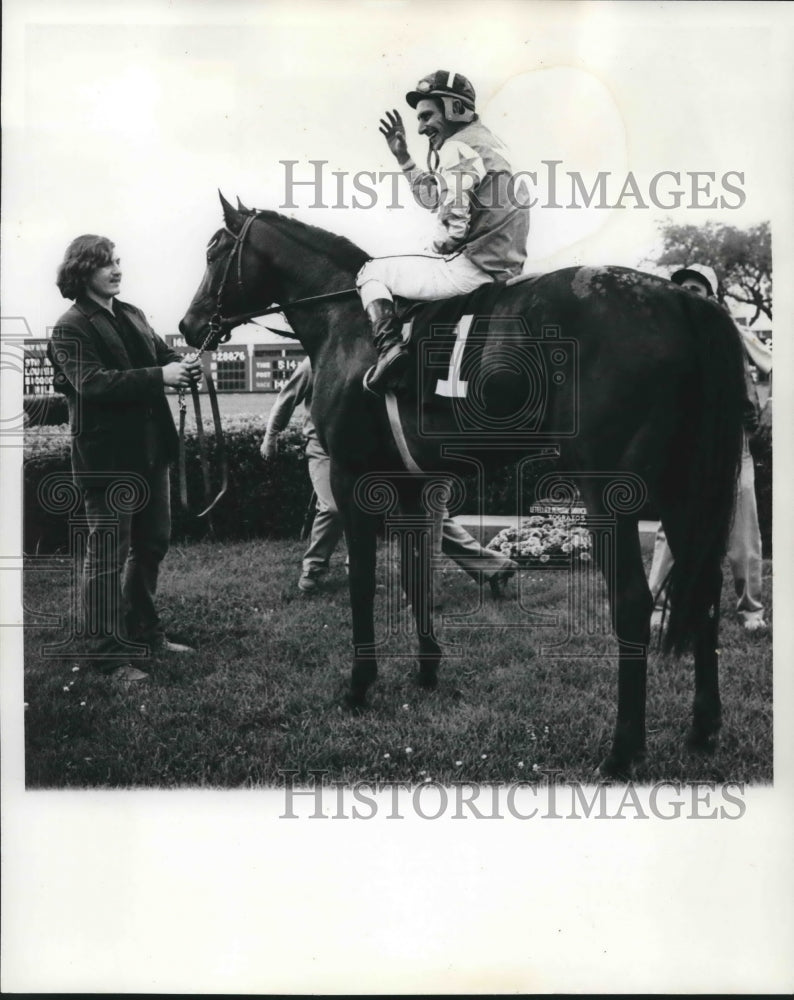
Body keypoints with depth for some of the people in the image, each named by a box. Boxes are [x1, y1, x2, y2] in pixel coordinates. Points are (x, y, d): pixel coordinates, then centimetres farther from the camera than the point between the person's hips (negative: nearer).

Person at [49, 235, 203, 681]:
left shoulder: (132, 315, 13)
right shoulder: (71, 327, -10)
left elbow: (162, 355, 15)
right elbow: (92, 382, -22)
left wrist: (184, 366, -10)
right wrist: (160, 376, -27)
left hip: (150, 449, 8)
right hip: (108, 456, -8)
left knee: (153, 543, 18)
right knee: (108, 555, -1)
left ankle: (144, 630, 34)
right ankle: (107, 654, 7)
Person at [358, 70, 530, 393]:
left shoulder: (458, 148, -12)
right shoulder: (482, 142, 21)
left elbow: (454, 224, -23)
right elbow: (434, 198, 30)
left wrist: (437, 246, -2)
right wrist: (403, 157, 28)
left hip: (470, 268, -10)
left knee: (372, 272, 4)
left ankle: (389, 345, -17)